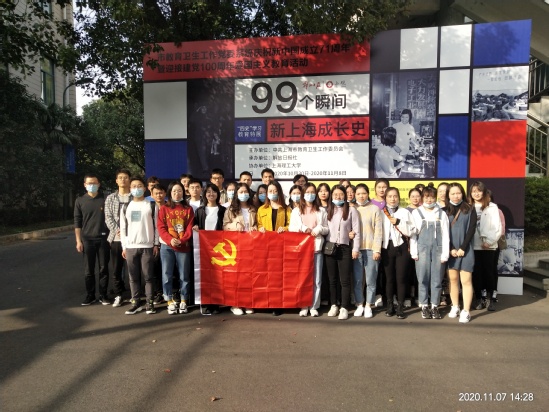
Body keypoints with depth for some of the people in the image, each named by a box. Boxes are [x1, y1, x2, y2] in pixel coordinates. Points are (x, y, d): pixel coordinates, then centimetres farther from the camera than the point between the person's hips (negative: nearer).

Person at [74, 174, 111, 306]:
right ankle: (90, 295, 18)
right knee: (88, 270, 6)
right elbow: (77, 222, 5)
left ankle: (103, 295, 15)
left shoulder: (105, 200, 2)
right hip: (87, 239, 1)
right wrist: (78, 241, 0)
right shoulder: (80, 201, 4)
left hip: (103, 238, -1)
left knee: (103, 268, 5)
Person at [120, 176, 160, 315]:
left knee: (148, 276, 1)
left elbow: (156, 226, 2)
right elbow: (123, 228, 11)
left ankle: (150, 303, 9)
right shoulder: (126, 206, 11)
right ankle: (136, 302, 16)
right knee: (133, 277, 7)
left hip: (147, 246, -3)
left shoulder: (151, 205, 3)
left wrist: (156, 244, -3)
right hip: (130, 247, 3)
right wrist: (124, 246, 5)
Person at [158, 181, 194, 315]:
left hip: (184, 246, 0)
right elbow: (161, 227, 0)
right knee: (167, 275, 1)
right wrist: (170, 239, -16)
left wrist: (182, 240, -14)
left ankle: (183, 301, 15)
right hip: (167, 246, 0)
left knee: (184, 275, 4)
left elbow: (190, 228, 1)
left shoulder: (188, 209, 8)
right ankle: (170, 302, 12)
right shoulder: (164, 208, 7)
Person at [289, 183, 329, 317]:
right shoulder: (296, 210, 10)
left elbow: (326, 229, 9)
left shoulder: (321, 211, 10)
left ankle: (314, 306, 11)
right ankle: (303, 306, 10)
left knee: (316, 278, 2)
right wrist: (304, 228, -11)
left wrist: (318, 229, -10)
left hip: (316, 247, 0)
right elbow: (291, 228, 4)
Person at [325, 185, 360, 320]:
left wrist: (355, 249, -8)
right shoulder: (328, 210, 10)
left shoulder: (351, 210, 0)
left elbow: (356, 231, -3)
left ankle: (344, 308, 7)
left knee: (345, 279, 0)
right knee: (332, 279, 10)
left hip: (345, 248, -3)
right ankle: (334, 305, 20)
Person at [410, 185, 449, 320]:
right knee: (423, 278, 2)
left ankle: (434, 306, 15)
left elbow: (445, 234, 5)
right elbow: (413, 234, 3)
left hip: (438, 249, 1)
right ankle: (424, 306, 12)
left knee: (437, 279, 4)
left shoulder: (441, 213, 8)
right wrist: (414, 252, -3)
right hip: (422, 249, -1)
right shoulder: (416, 213, 5)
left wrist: (445, 254, 0)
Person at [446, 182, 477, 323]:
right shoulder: (445, 210, 5)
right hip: (450, 250, 2)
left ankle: (466, 311, 3)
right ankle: (455, 307, 20)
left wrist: (462, 248, -11)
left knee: (466, 281, -2)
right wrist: (450, 249, -8)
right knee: (453, 279, 8)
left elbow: (471, 230, -3)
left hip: (466, 250, -2)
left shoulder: (470, 210, 2)